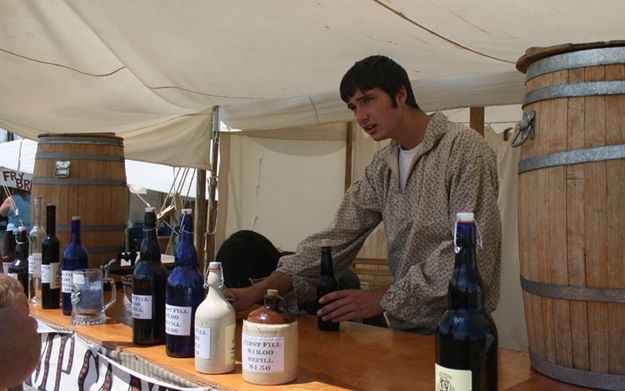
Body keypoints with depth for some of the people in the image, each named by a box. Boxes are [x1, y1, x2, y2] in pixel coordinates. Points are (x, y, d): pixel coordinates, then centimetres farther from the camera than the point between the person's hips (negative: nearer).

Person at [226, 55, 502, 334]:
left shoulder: (463, 148, -10)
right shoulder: (381, 167, 11)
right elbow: (339, 237, 5)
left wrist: (382, 298, -18)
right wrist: (260, 290, -5)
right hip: (404, 325, 6)